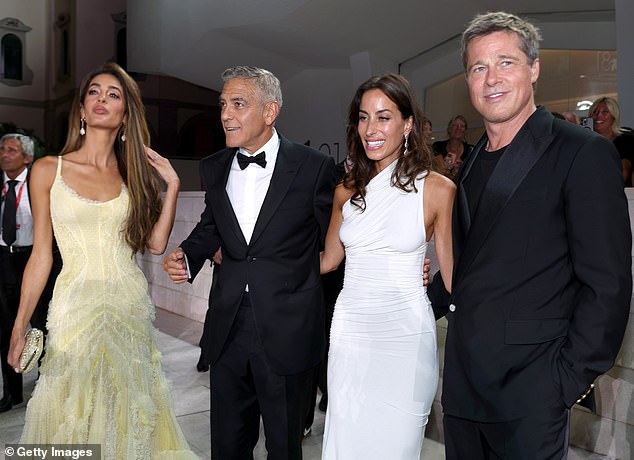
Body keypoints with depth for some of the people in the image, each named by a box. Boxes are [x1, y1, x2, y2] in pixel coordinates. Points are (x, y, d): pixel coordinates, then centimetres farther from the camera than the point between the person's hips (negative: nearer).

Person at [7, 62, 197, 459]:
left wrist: (172, 185, -4)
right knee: (75, 417, 8)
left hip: (132, 304, 2)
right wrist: (19, 329, 2)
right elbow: (41, 255, 2)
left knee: (129, 417, 12)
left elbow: (156, 243, 0)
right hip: (77, 305, -2)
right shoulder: (49, 170, 0)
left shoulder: (133, 174, 7)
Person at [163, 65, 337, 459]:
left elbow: (333, 242, -3)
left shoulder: (314, 167, -9)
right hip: (229, 330, 4)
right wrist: (187, 257, 2)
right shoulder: (214, 168, 6)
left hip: (288, 333, -4)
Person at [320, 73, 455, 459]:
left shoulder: (437, 189, -6)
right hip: (350, 330, 4)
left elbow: (454, 274, -2)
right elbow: (328, 259, 13)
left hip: (405, 335, -3)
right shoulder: (347, 191, 6)